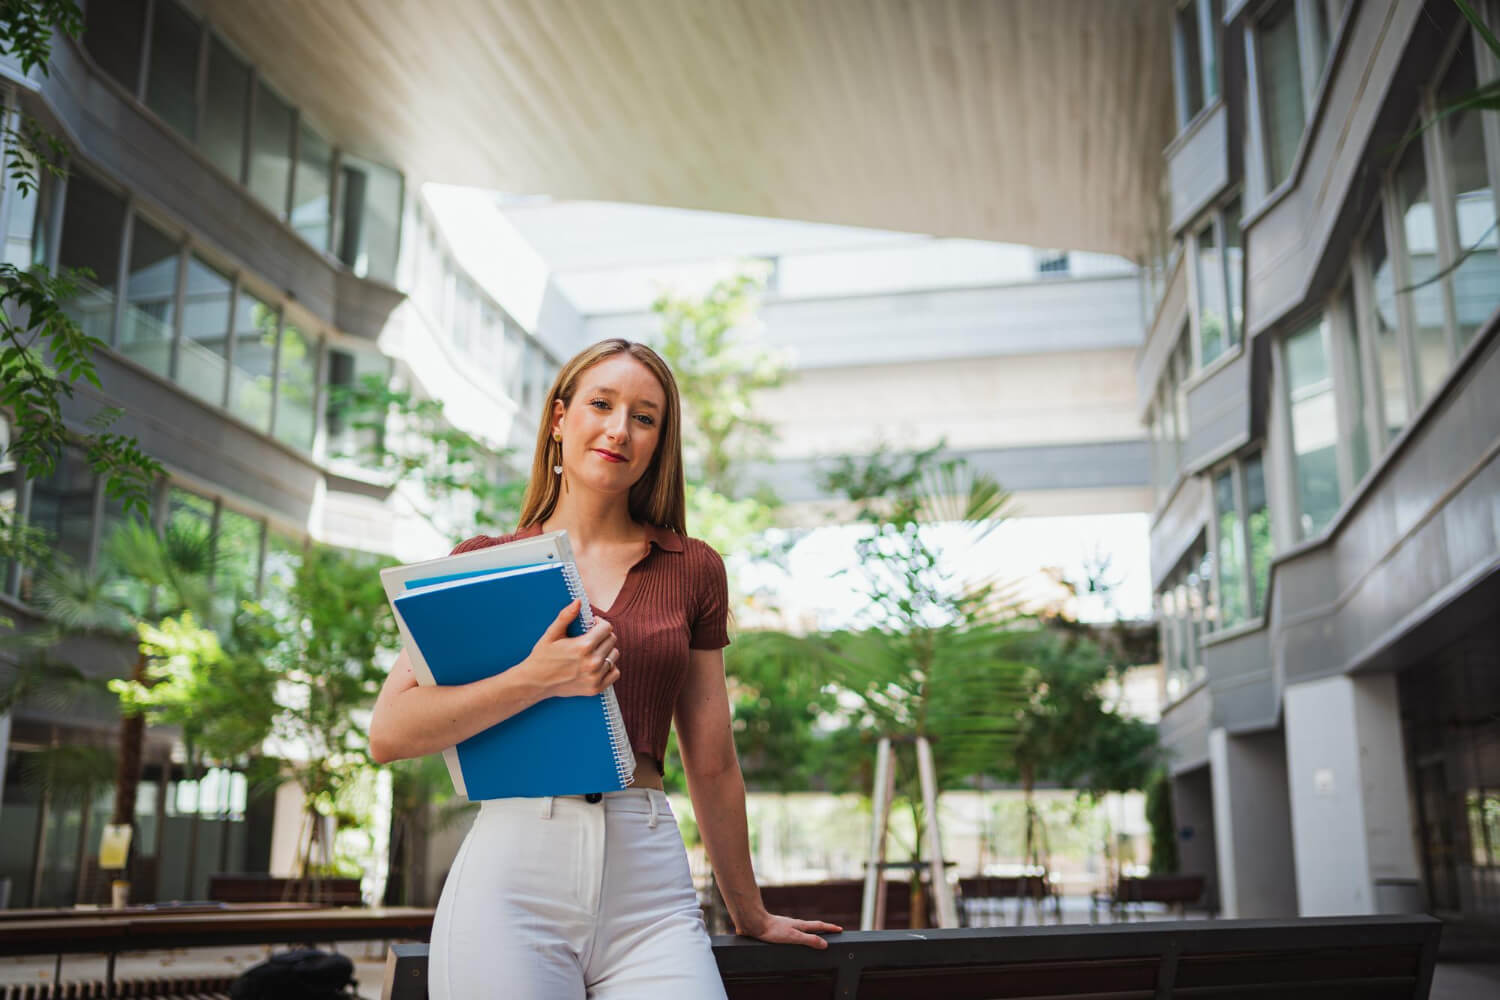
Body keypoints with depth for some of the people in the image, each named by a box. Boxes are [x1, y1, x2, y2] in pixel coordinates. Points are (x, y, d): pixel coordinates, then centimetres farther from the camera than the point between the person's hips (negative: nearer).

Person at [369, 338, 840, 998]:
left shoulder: (693, 570, 11)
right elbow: (389, 733, -1)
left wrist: (750, 916, 22)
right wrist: (535, 680, -13)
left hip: (650, 879, 1)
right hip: (514, 868, -1)